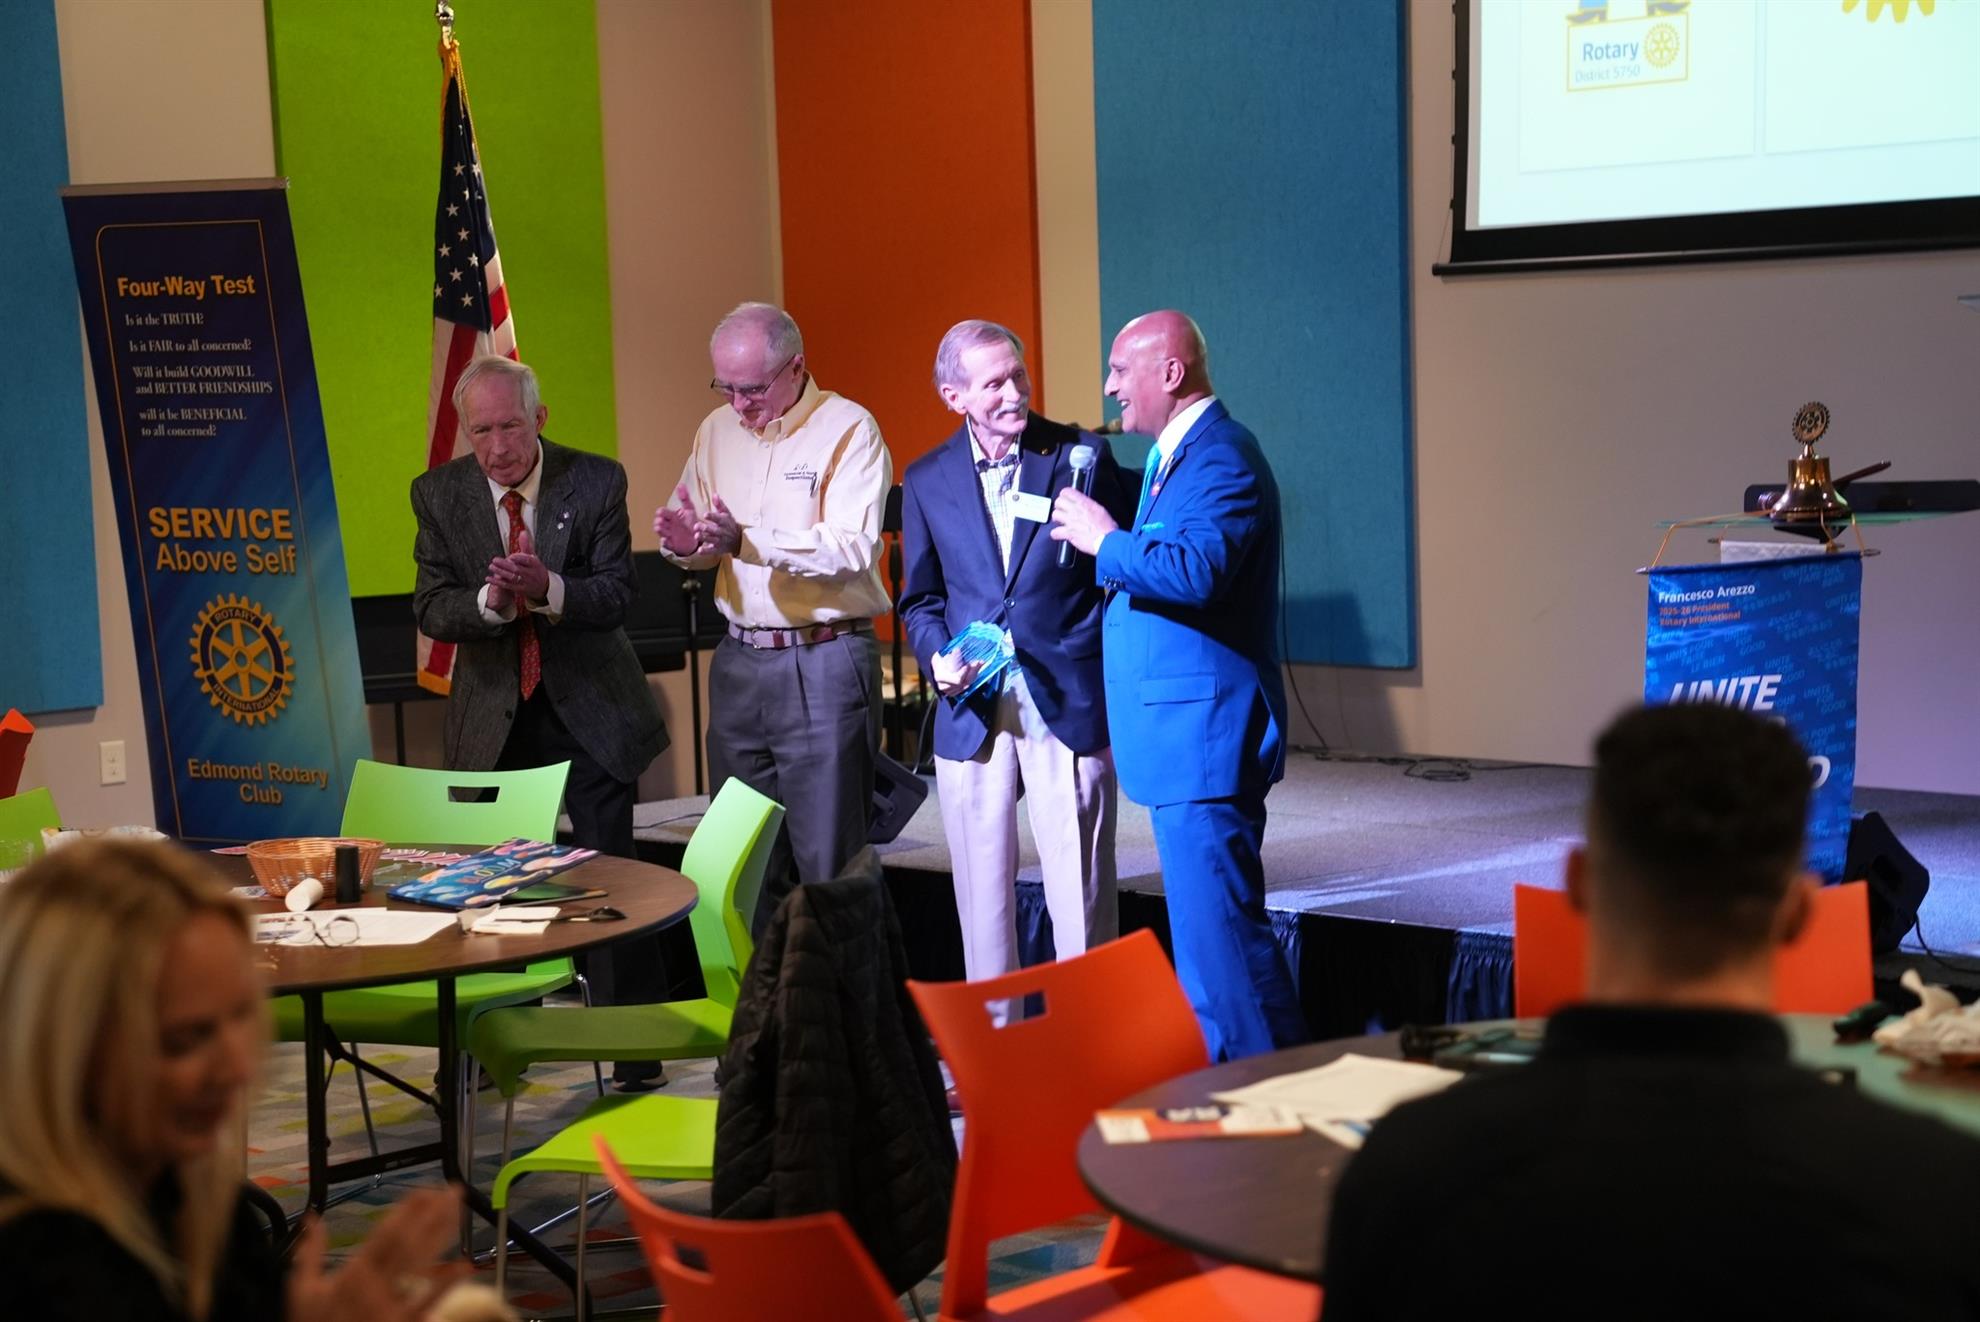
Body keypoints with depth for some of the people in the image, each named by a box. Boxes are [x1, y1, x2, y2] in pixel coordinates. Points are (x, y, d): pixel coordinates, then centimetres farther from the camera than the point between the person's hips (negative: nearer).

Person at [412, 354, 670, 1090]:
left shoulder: (595, 483, -8)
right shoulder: (439, 494, -3)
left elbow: (616, 595, -13)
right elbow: (431, 609, -8)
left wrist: (548, 588, -32)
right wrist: (490, 600, -28)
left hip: (590, 709, -2)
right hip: (493, 717, 2)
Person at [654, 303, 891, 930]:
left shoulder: (848, 429, -7)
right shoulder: (717, 430, 13)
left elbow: (854, 547, -20)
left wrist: (747, 541, -28)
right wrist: (686, 543, -6)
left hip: (824, 666, -6)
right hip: (739, 661, 6)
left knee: (828, 859, -2)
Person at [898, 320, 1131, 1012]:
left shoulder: (1082, 455, 0)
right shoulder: (927, 480, 8)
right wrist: (937, 657, -4)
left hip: (1068, 702, -2)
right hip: (972, 709, 3)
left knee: (1080, 890, -2)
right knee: (982, 893, 8)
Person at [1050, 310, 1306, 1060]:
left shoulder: (1223, 459, -15)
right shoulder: (1176, 455, 19)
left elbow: (1196, 572, -29)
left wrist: (1104, 541, -17)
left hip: (1205, 737, -11)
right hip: (1181, 738, 11)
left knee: (1215, 928, -10)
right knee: (1218, 921, 16)